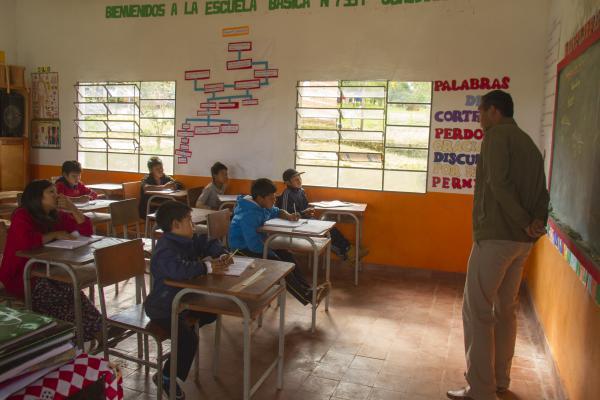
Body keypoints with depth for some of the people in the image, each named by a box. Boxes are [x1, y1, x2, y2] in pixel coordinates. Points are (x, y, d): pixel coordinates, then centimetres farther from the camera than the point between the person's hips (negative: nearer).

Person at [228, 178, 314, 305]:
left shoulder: (263, 205, 0)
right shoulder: (249, 215, -30)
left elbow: (277, 212, 20)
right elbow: (253, 244, -35)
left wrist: (288, 216, -2)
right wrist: (272, 254, -22)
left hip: (257, 244, 10)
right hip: (243, 248, -10)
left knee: (287, 256, 2)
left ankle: (307, 289, 3)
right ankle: (306, 296, -10)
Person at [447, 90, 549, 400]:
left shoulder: (497, 134, -8)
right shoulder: (529, 144, 19)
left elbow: (498, 182, -20)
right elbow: (541, 192, 11)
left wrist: (524, 222, -15)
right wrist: (537, 222, -4)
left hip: (496, 236, -9)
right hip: (522, 240, 9)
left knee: (476, 310, -2)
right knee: (505, 309, 17)